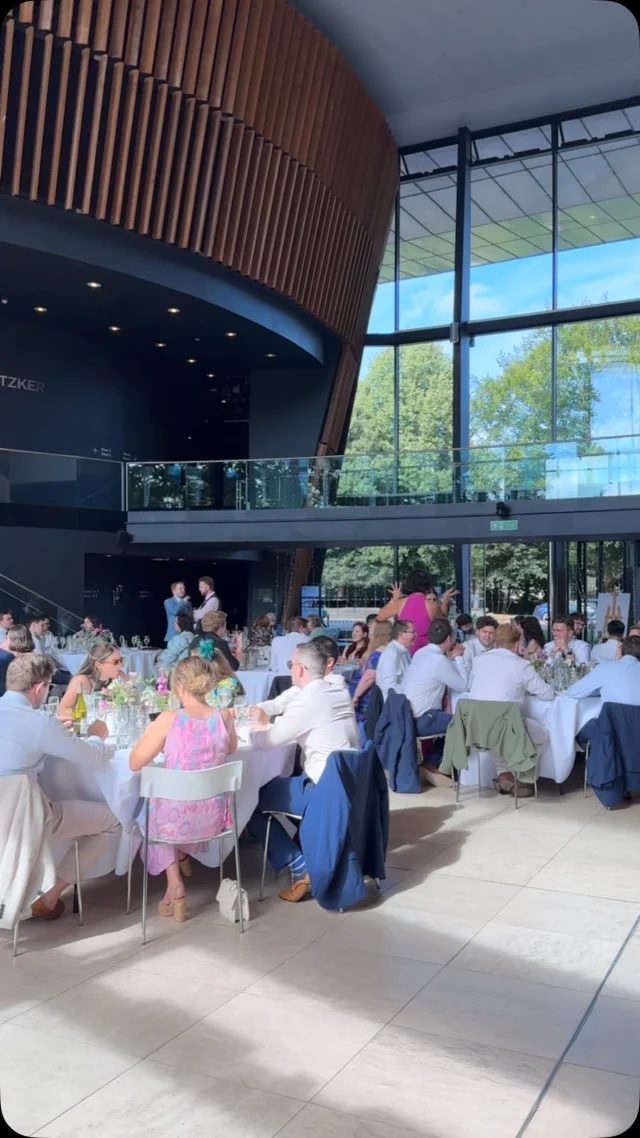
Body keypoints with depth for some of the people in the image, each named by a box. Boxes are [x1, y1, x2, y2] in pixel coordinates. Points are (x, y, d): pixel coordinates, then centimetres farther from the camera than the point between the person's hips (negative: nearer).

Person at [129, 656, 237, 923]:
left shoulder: (169, 719, -20)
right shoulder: (224, 717, -10)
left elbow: (135, 763, -9)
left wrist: (152, 731, 5)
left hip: (175, 819, -3)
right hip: (212, 818, 3)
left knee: (155, 817, 33)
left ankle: (175, 887, 20)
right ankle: (183, 856, 47)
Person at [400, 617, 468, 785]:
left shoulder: (421, 653, 10)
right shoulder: (439, 660, -18)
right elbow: (463, 685, -10)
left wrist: (451, 659, 13)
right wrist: (458, 658, 0)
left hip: (406, 716, 9)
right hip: (419, 721, -9)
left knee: (451, 720, 20)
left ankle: (434, 762, 19)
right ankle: (432, 764, 10)